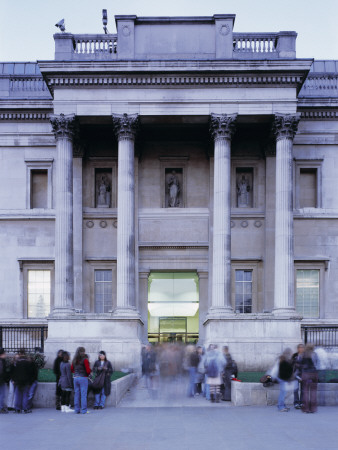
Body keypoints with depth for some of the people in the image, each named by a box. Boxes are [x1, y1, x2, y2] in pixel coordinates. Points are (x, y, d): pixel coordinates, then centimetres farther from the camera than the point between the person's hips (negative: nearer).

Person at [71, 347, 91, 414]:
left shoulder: (74, 360, 7)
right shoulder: (85, 360, -11)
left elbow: (71, 369, 15)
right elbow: (88, 370, -12)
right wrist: (87, 374, 8)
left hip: (75, 378, 6)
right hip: (83, 378, -5)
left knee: (76, 394, 10)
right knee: (83, 394, -2)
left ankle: (77, 410, 13)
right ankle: (84, 410, -1)